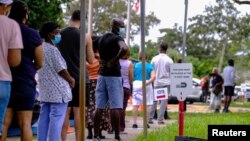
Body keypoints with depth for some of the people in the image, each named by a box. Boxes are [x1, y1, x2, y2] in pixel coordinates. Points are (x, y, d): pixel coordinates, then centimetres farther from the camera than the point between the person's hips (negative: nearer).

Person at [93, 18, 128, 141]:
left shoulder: (102, 38, 14)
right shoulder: (117, 38, -10)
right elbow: (124, 48, -31)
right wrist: (115, 60, -20)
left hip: (102, 74, 7)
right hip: (114, 75, -7)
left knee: (99, 107, 6)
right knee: (115, 107, -5)